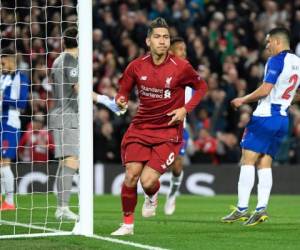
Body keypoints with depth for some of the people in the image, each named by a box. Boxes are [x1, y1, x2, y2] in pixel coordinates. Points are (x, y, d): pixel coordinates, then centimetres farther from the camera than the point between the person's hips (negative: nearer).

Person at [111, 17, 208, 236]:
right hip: (140, 128, 3)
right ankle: (128, 224, 8)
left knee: (147, 181, -14)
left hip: (168, 131, -3)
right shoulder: (136, 66, -1)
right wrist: (121, 100, -13)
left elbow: (202, 87, 7)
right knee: (131, 175, -12)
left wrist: (185, 109, -6)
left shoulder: (181, 67, -8)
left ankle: (153, 196, 25)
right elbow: (124, 90, 12)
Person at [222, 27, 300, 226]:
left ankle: (242, 209, -10)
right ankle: (262, 208, -3)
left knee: (248, 160, -5)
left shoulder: (277, 60, -12)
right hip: (283, 118, 8)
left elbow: (265, 90, -17)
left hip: (265, 116, -8)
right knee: (265, 164, 8)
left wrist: (243, 100, -6)